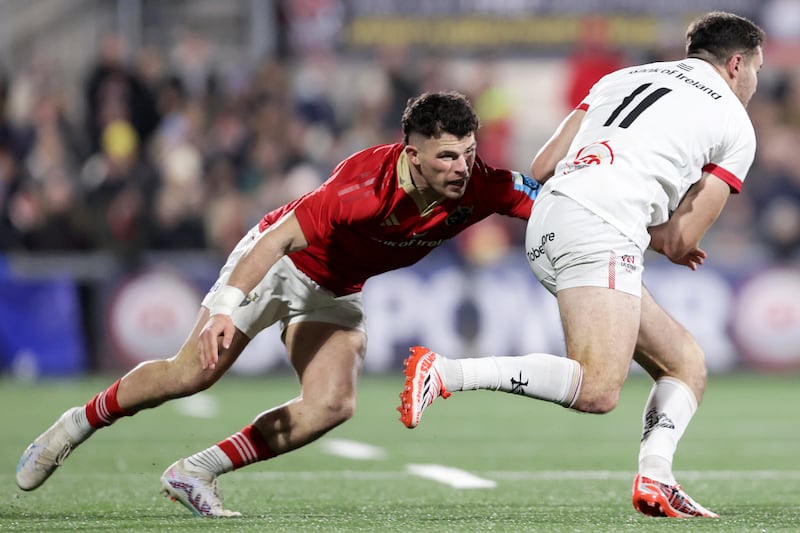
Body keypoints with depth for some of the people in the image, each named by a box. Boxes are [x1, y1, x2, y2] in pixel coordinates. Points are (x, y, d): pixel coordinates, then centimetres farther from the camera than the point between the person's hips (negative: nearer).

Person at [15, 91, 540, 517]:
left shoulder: (478, 186, -23)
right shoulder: (365, 185, -39)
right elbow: (281, 237, -39)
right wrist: (225, 307, -49)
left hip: (337, 290, 5)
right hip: (280, 262, -5)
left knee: (332, 405, -13)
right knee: (191, 374, -6)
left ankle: (196, 472, -1)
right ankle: (75, 427, 18)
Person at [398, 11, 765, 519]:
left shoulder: (624, 76, 28)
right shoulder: (735, 125, 13)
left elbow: (542, 167, 21)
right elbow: (680, 240, 8)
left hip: (544, 228, 8)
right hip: (602, 232, -8)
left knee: (687, 363, 14)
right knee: (597, 390, -21)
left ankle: (655, 477, -6)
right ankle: (445, 372, -29)